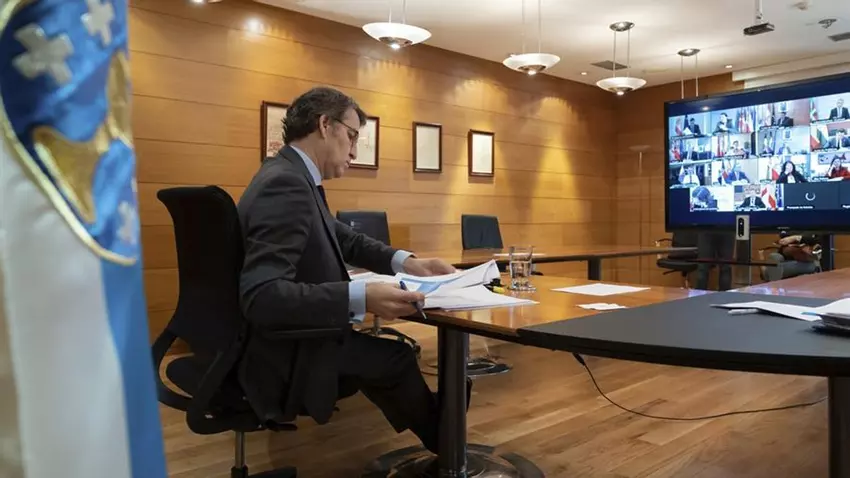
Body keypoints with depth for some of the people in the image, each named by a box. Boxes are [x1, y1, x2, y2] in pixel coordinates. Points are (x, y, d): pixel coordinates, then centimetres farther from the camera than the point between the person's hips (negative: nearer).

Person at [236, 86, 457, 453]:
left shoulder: (293, 176, 6)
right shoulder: (286, 184, -26)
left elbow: (344, 239, 16)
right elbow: (262, 297, -34)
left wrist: (405, 262, 2)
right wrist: (362, 297, -39)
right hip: (284, 357, -10)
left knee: (391, 349, 18)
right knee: (397, 358, -2)